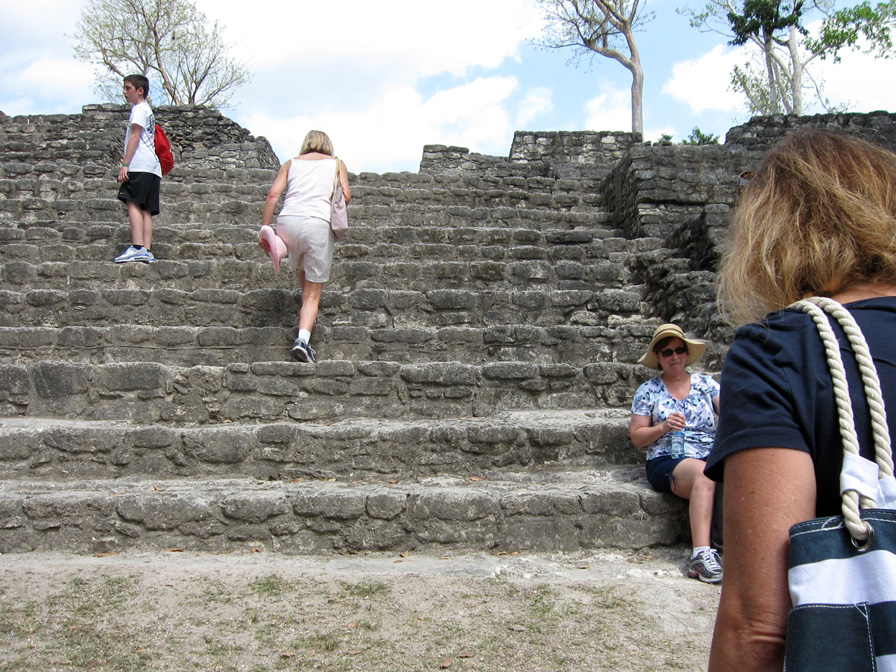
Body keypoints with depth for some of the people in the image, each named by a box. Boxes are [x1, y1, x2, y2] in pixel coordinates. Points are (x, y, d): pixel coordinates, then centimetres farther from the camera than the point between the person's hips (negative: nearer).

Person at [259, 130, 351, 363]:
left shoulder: (291, 163, 23)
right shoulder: (336, 163, 20)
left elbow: (273, 194, 8)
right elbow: (346, 196, 5)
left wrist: (265, 227, 6)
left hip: (287, 221, 2)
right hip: (319, 224, -2)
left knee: (300, 267, 35)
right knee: (313, 293, 1)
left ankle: (307, 310, 41)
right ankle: (302, 339, -16)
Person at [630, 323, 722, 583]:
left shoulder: (706, 383, 16)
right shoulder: (648, 391, 12)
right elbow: (637, 437, 10)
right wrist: (663, 428, -8)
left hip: (711, 457, 2)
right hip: (666, 462, -2)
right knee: (704, 473, -36)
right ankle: (702, 554, -41)